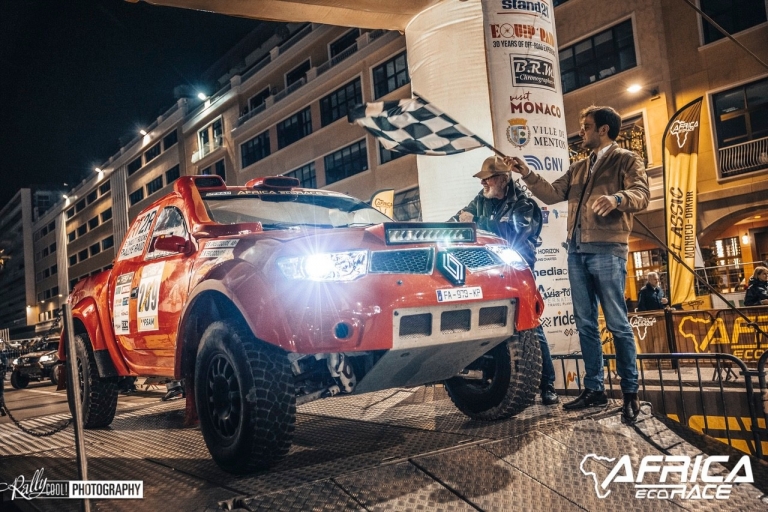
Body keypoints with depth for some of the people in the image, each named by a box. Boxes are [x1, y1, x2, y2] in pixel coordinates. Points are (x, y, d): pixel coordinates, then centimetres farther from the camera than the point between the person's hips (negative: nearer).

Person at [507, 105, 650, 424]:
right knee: (585, 324, 8)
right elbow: (552, 194, 18)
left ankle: (630, 393, 6)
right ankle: (594, 390, 16)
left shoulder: (626, 160, 2)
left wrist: (617, 198, -34)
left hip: (607, 250, -7)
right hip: (576, 251, 7)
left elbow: (642, 194, -14)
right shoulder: (578, 168, 22)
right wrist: (527, 174, 8)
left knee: (617, 323, -4)